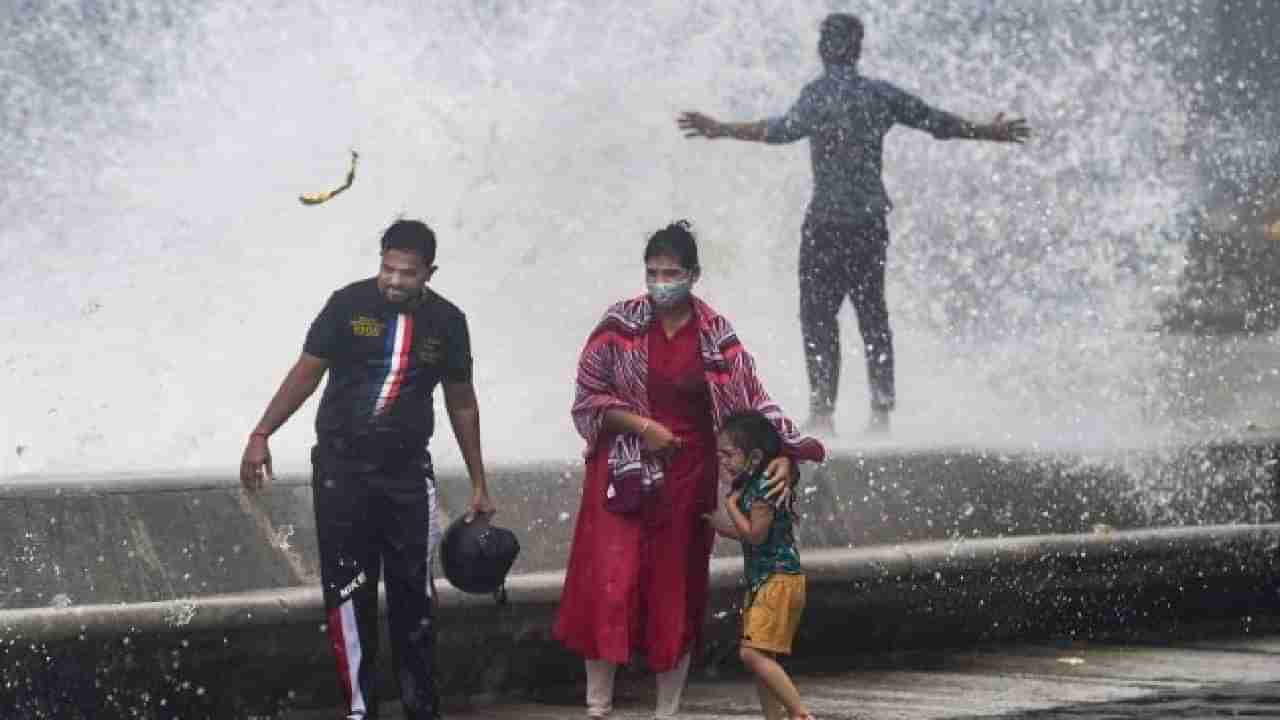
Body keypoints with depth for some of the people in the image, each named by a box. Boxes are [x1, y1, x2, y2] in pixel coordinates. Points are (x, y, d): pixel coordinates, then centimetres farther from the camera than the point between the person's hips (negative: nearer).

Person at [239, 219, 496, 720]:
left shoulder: (446, 322, 1)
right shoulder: (349, 305, -6)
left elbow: (461, 403, 11)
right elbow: (306, 373, -1)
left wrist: (479, 485, 14)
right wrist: (261, 435, -9)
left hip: (407, 472, 2)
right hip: (341, 469, -2)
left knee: (413, 595, 4)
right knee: (347, 593, -1)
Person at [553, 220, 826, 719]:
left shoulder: (715, 336, -2)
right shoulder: (621, 325, -5)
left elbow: (752, 399, -6)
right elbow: (588, 396, -2)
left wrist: (782, 454, -20)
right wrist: (640, 425, -15)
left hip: (688, 475, 1)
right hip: (625, 472, -1)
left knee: (677, 590, 7)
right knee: (609, 584, -7)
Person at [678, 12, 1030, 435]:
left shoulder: (821, 92, -8)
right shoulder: (882, 93, 9)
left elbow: (788, 129, -26)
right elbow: (940, 123, 16)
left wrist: (721, 130, -28)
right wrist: (989, 133, 32)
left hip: (828, 221, -5)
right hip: (873, 220, 5)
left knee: (819, 315, -2)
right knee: (872, 313, 11)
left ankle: (823, 411, -8)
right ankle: (881, 411, 10)